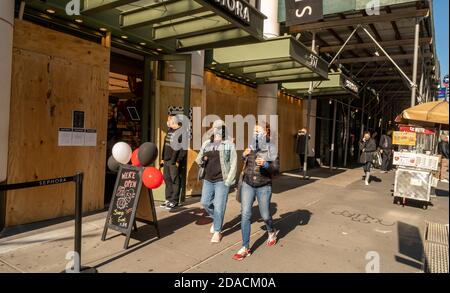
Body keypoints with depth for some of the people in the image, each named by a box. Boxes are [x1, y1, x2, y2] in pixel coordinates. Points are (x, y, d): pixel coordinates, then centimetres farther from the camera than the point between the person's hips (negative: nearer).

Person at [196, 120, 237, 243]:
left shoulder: (229, 144, -2)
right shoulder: (206, 143, 11)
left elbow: (233, 163, -6)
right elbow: (199, 160, 16)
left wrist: (228, 180, -12)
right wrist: (202, 159, -8)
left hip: (222, 180, -5)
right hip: (208, 179, 5)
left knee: (219, 206, -2)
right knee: (205, 202, 9)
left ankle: (217, 232, 13)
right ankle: (216, 219, 37)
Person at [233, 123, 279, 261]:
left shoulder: (271, 147, -8)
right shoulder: (251, 146, 2)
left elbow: (276, 168, -10)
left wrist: (265, 164, -29)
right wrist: (244, 156, -4)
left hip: (264, 187, -3)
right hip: (248, 185, 3)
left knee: (265, 215, 11)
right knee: (245, 215, -3)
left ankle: (272, 232, 45)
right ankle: (245, 248, 7)